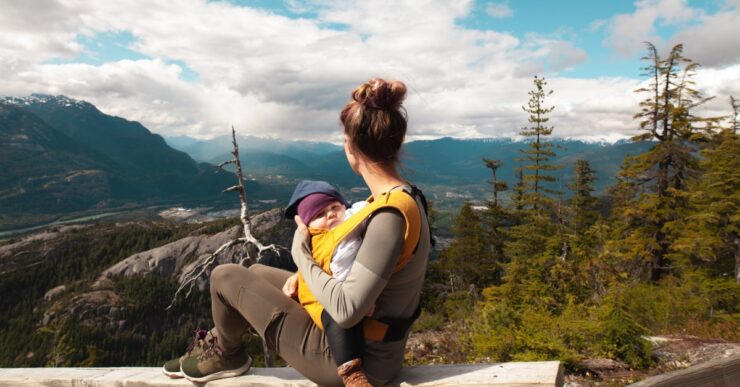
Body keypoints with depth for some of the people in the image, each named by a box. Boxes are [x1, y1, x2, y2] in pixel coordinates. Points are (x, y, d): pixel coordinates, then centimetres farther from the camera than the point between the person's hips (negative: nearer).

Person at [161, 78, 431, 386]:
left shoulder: (390, 216, -30)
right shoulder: (406, 197, -1)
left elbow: (346, 311, -31)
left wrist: (301, 253, -17)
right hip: (369, 341, 9)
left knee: (225, 277, 1)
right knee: (256, 273, 21)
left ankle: (228, 355, 29)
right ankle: (218, 344, 39)